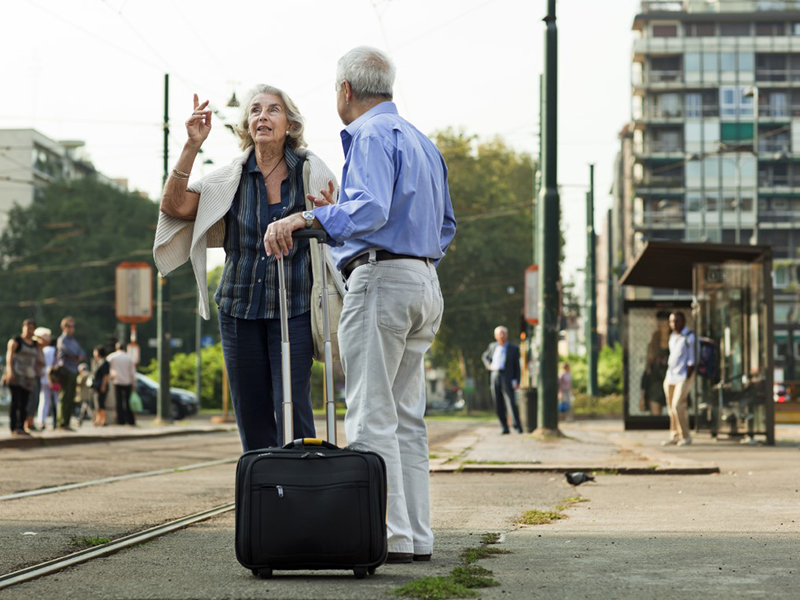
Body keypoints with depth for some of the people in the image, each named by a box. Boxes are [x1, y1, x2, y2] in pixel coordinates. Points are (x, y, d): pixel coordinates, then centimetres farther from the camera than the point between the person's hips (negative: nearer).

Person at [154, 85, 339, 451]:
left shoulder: (311, 173, 0)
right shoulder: (231, 178, 5)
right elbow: (175, 206, -6)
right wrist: (192, 147, -12)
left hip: (293, 309, -3)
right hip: (240, 309, 3)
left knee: (292, 414, -11)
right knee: (251, 418, 4)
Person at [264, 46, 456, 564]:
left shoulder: (372, 135, -6)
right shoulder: (423, 142, 23)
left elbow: (373, 209, -22)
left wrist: (309, 219, -32)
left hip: (382, 277, -9)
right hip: (425, 283, 9)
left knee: (371, 415, -9)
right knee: (406, 415, 10)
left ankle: (390, 535, -12)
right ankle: (417, 535, 9)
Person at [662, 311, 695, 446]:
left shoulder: (689, 337, -9)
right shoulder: (672, 336, 14)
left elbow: (691, 360, -11)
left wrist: (687, 378, -15)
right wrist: (668, 375, 17)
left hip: (683, 376, -8)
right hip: (671, 375, 8)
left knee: (677, 405, -14)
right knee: (671, 406, 7)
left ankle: (685, 436, -5)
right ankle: (675, 435, 15)